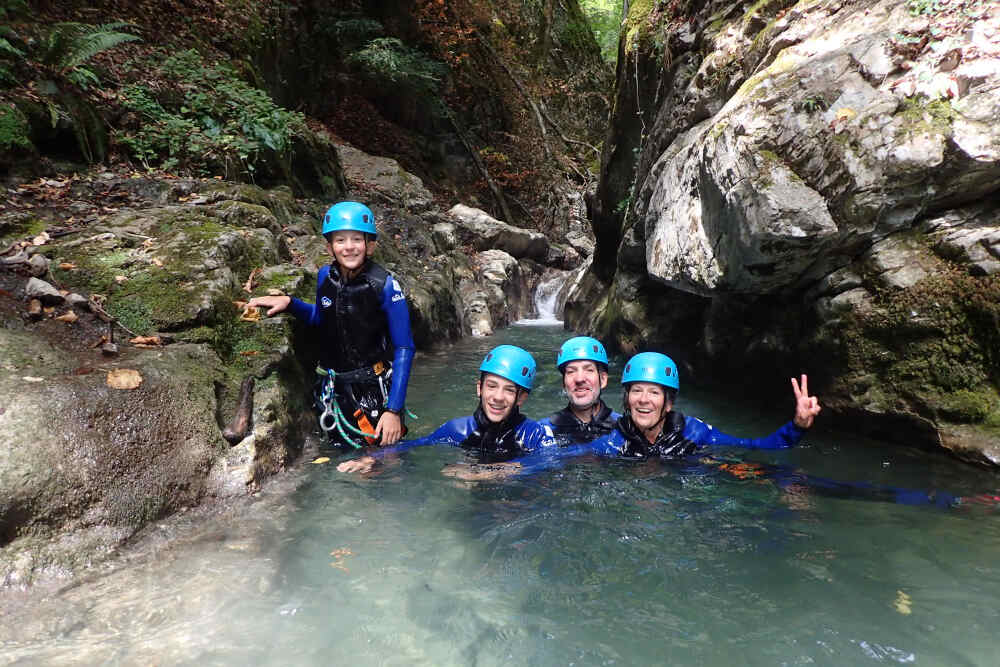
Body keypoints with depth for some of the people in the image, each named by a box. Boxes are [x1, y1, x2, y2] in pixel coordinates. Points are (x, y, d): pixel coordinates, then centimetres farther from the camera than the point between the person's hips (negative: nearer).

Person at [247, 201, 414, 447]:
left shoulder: (385, 285, -17)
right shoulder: (325, 277, -3)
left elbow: (404, 348, -15)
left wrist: (394, 409, -20)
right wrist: (288, 302, 0)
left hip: (375, 389, -4)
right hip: (334, 388, 4)